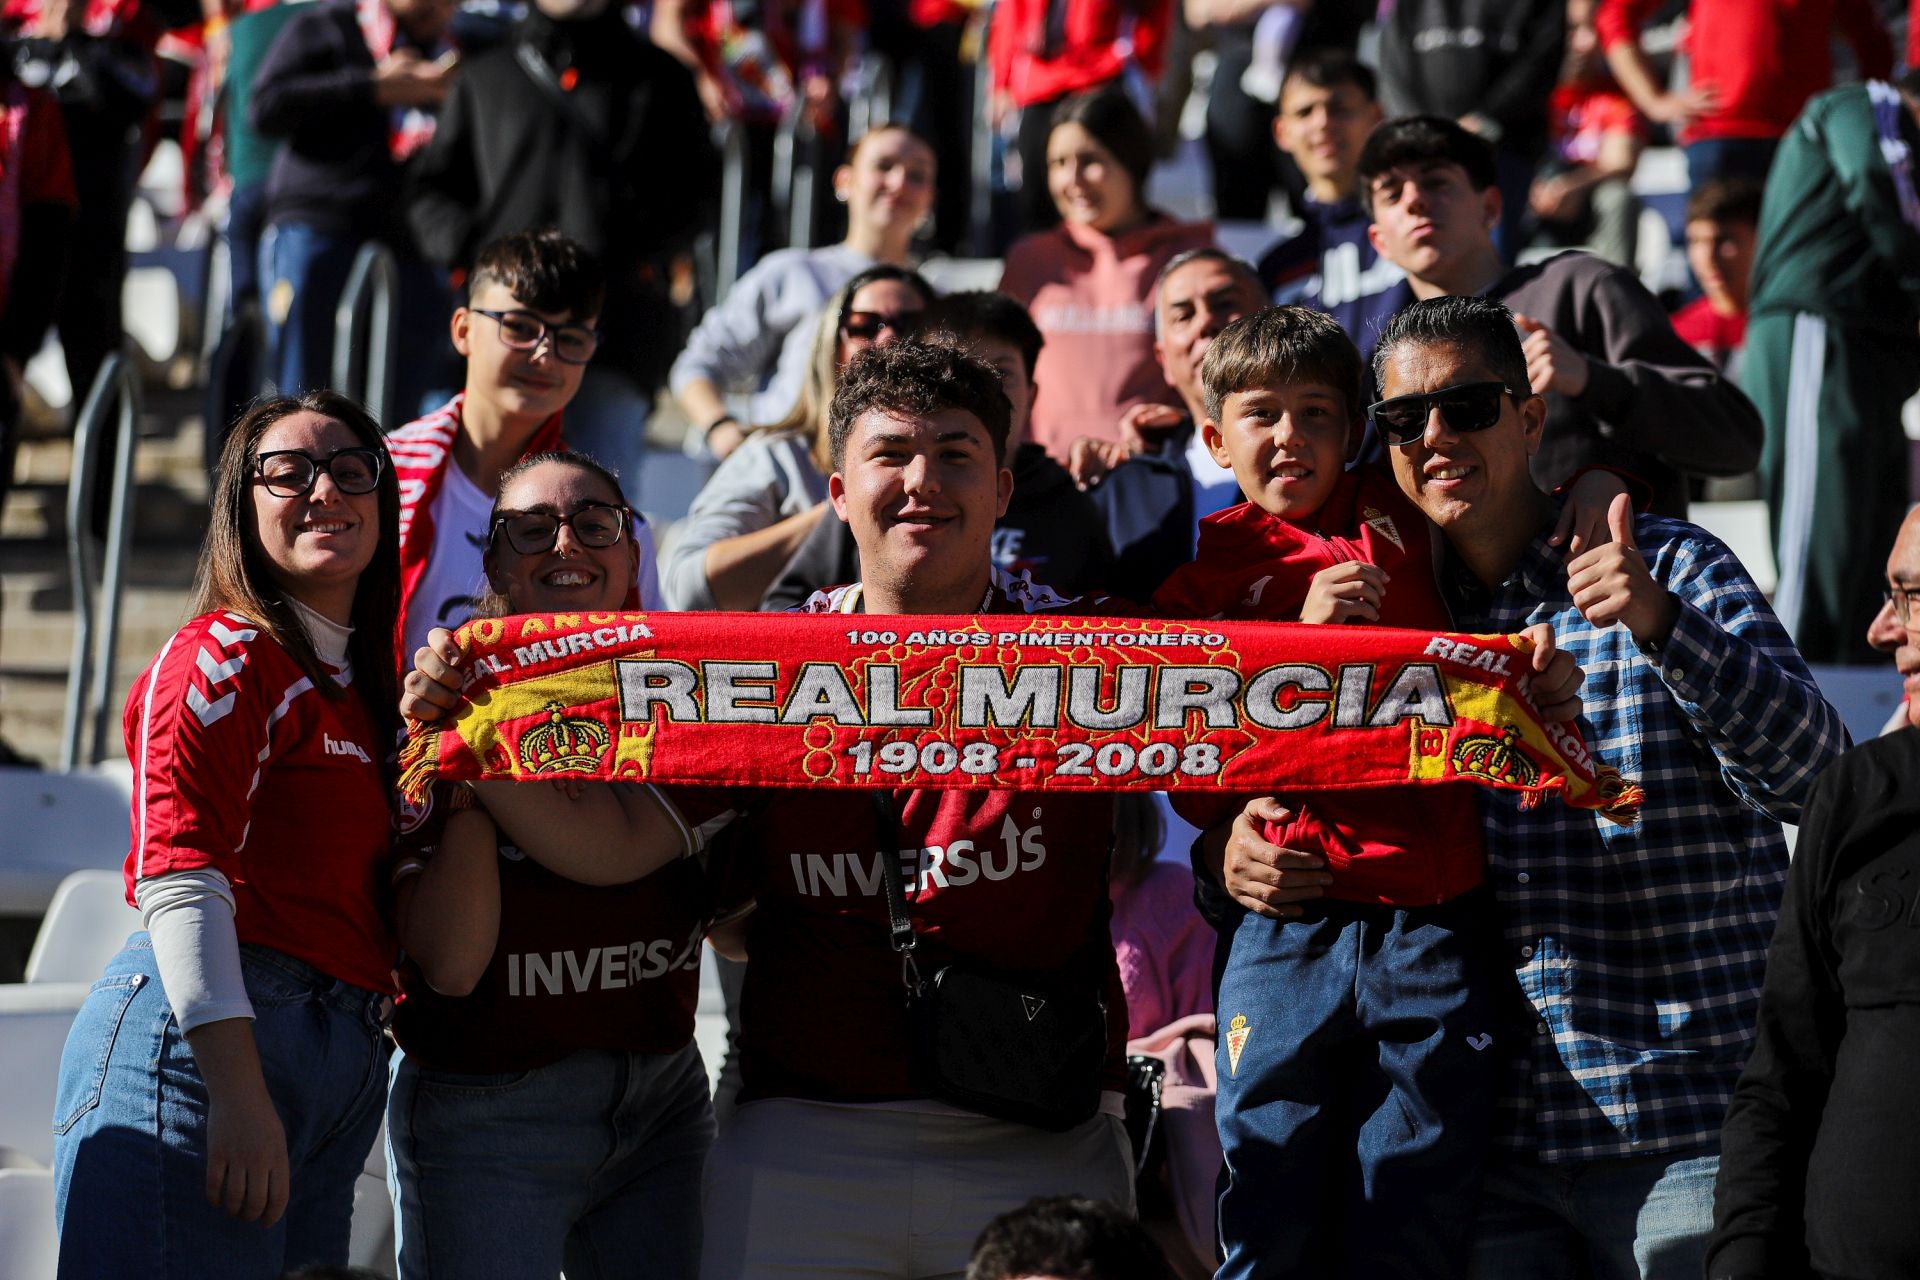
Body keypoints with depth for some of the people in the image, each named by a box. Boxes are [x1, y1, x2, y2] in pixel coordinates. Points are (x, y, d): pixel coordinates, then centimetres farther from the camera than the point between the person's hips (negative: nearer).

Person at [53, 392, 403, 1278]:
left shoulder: (358, 687, 20)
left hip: (342, 1066, 9)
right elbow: (178, 881, -16)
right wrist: (240, 1096, -24)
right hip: (200, 1040, -9)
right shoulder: (224, 658, -6)